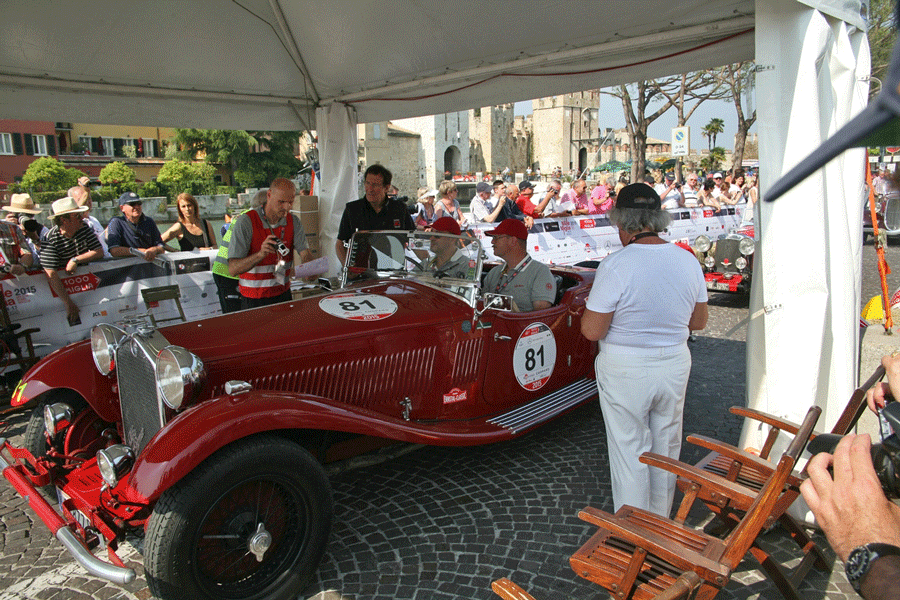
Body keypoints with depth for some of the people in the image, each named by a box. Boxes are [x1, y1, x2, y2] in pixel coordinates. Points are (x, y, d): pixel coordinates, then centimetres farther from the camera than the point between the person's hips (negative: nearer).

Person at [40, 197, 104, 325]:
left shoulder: (84, 228, -2)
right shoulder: (51, 240, -17)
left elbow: (99, 252, -3)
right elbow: (51, 275, -24)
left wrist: (76, 260, -21)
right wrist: (68, 303, -30)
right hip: (63, 285, -4)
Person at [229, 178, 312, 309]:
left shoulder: (293, 221, 4)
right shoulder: (245, 222, -12)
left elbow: (304, 252, -7)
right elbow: (232, 270, -18)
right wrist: (261, 254, -35)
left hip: (283, 294, 4)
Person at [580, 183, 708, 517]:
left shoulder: (616, 266, -21)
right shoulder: (688, 261, -2)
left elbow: (592, 330, -18)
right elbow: (699, 321, 8)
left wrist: (590, 303, 0)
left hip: (625, 370, -5)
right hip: (675, 364, 6)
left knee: (630, 451, 9)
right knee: (666, 448, 21)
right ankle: (661, 523, 40)